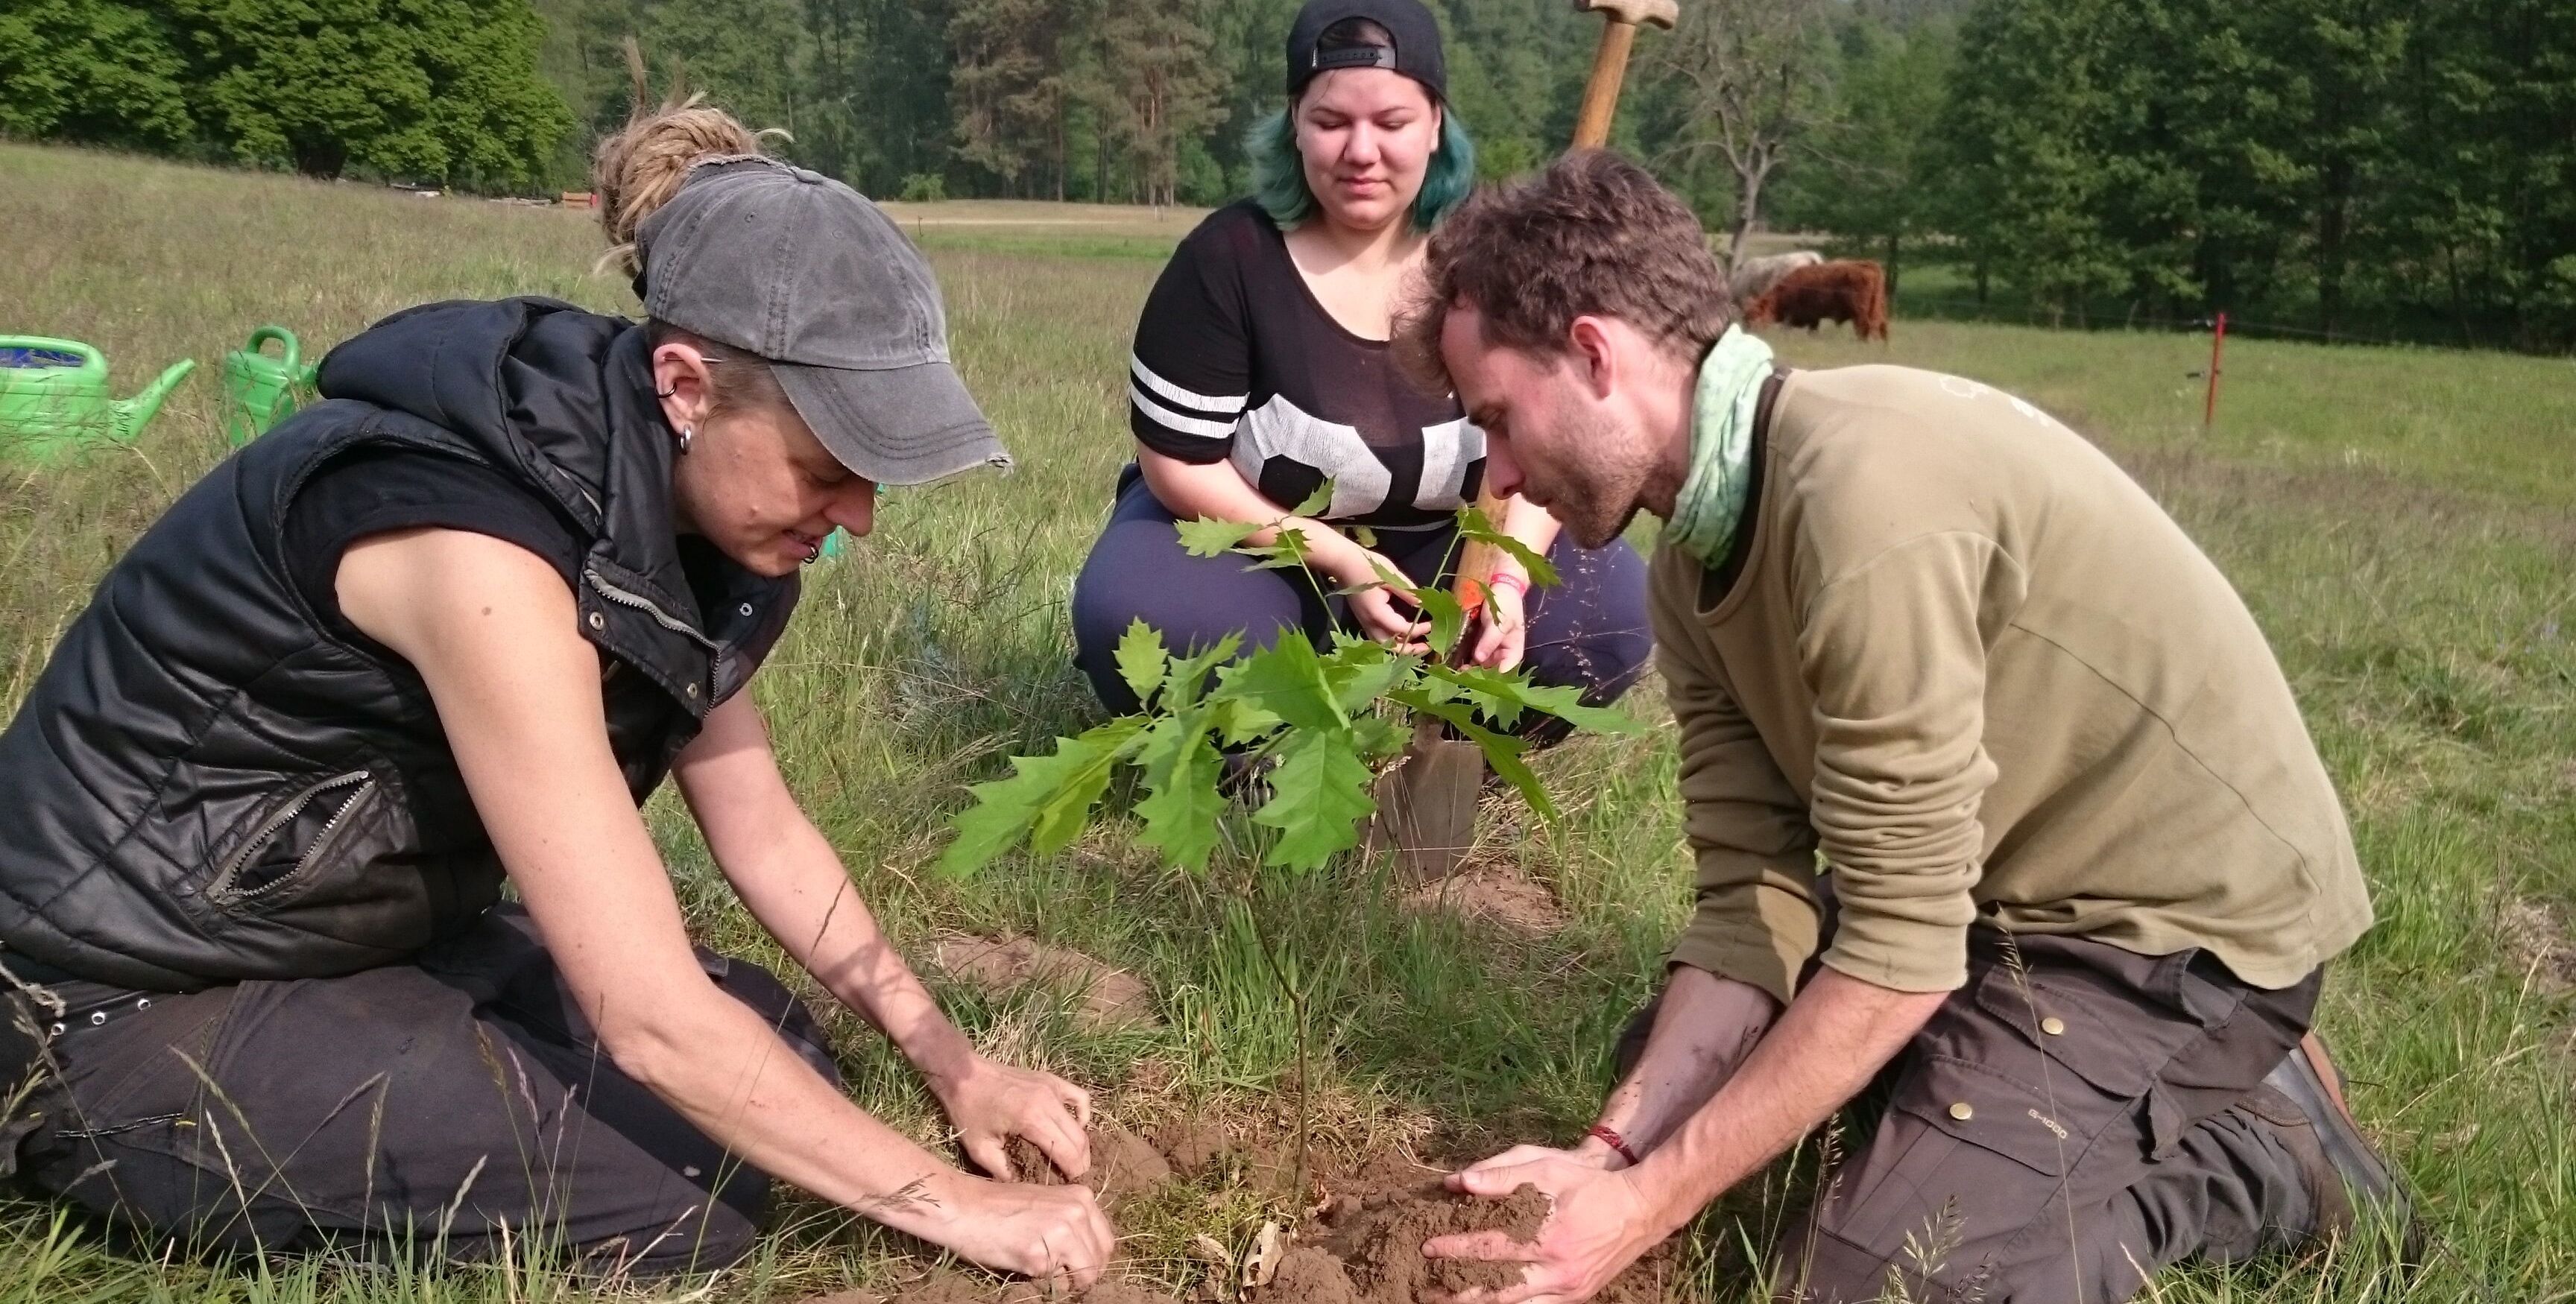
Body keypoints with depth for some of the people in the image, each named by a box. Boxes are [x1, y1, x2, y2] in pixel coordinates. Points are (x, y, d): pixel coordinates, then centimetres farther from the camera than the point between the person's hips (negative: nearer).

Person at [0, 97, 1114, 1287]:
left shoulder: (643, 490, -5)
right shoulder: (485, 546, -32)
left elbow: (761, 830, 5)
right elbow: (653, 1020, -31)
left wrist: (954, 1067, 1)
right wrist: (952, 1205, -23)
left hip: (365, 931, 8)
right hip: (122, 1006, -8)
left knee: (775, 1058, 3)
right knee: (688, 1192, -17)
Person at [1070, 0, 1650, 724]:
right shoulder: (1227, 259, -17)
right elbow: (1179, 462, -15)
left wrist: (1506, 576, -25)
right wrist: (1334, 558, -22)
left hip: (1441, 551, 2)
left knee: (1611, 610, -23)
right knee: (1131, 614, -34)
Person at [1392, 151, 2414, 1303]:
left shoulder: (1865, 494, -31)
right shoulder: (1693, 557, -2)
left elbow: (1896, 951, -28)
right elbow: (1758, 899, -5)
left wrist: (1645, 1204, -23)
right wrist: (1615, 1148, -17)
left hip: (2187, 915, -9)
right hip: (2003, 890, 9)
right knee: (1677, 1070, 16)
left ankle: (2264, 1146, 3)